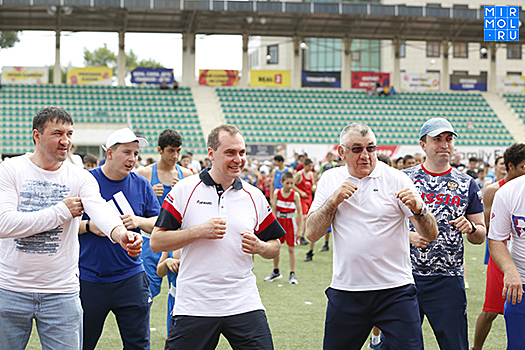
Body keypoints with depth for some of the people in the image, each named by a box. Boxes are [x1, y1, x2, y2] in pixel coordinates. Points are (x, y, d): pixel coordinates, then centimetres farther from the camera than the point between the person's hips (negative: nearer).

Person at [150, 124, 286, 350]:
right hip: (193, 305, -2)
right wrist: (199, 231, -15)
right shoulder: (184, 190, -1)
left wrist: (259, 247, -8)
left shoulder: (254, 196, 8)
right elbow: (156, 242, -5)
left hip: (244, 304, 2)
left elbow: (275, 245, 14)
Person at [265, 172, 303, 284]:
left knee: (291, 248, -1)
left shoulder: (295, 195, -9)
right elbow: (273, 209, -3)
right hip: (278, 221, 2)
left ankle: (292, 274, 7)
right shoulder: (276, 193, -5)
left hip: (290, 221, -2)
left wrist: (300, 229, -10)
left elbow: (299, 212, -7)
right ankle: (276, 272, 25)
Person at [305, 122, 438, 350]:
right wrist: (334, 200, -11)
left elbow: (431, 234, -7)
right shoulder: (330, 180, 7)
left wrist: (418, 209, -27)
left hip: (395, 290, -2)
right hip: (345, 291, 2)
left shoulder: (395, 179, -3)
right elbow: (312, 234, 1)